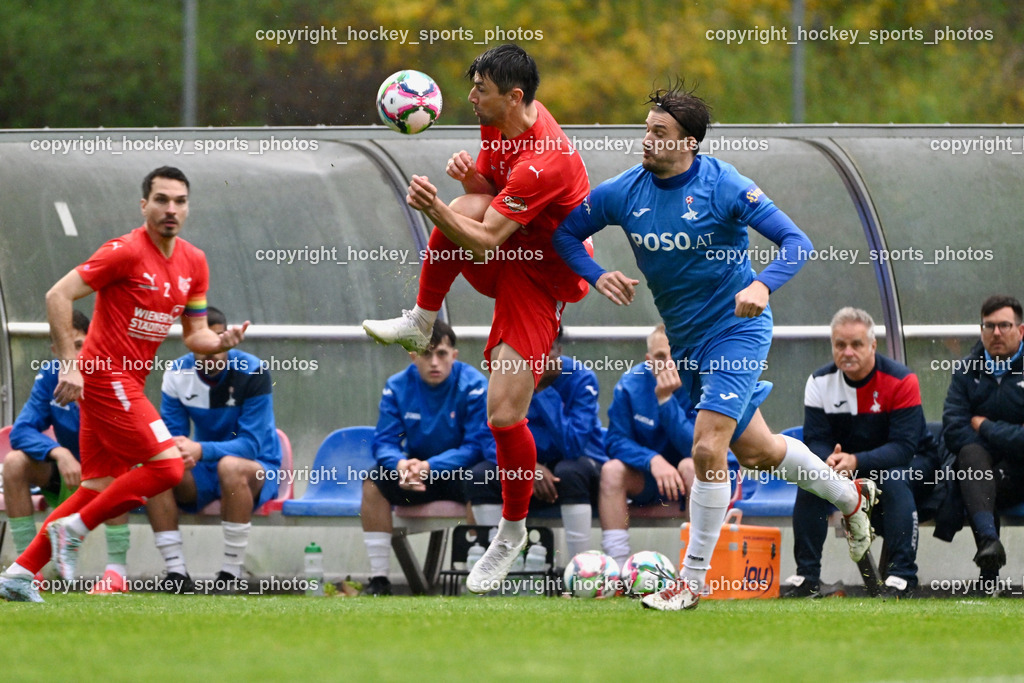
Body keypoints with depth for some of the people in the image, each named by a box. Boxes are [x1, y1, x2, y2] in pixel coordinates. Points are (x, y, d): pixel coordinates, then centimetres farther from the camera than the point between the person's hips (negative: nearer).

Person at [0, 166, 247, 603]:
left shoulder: (194, 263, 9)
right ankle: (72, 529, -5)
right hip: (105, 377, -8)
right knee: (167, 465, -15)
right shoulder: (126, 252, -14)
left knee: (98, 490, 8)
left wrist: (220, 341, -8)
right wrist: (69, 364, -21)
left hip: (129, 384, 8)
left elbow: (194, 335, 15)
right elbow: (58, 296, -15)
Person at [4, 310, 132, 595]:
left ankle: (117, 571, -36)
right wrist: (58, 453, -33)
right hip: (68, 480, 4)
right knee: (15, 462, -22)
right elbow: (21, 432, -14)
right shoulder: (50, 375, -7)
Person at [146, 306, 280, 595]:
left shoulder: (252, 373, -17)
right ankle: (176, 572, -24)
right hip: (204, 473, 4)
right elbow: (171, 433, -3)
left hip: (260, 470, -4)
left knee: (231, 466, -39)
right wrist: (175, 450, -30)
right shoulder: (178, 374, -3)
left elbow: (251, 444, -23)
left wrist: (201, 450, -39)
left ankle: (232, 574, -31)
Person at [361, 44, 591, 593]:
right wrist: (470, 176, -12)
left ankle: (512, 530, 10)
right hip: (504, 256, 8)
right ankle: (420, 324, -6)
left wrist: (436, 209, -48)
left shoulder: (545, 161, -31)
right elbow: (486, 193, 12)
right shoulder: (500, 123, -3)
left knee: (504, 416, -14)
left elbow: (483, 241, -32)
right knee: (464, 207, -26)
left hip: (541, 281, -8)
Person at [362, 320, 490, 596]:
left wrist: (429, 467, -32)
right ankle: (378, 580, -20)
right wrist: (401, 465, -32)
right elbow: (384, 441, -6)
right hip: (416, 469, 3)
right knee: (374, 481, -23)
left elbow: (478, 445, -20)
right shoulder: (397, 387, -4)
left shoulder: (473, 385, -15)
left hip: (459, 472, -3)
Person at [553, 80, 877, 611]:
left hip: (736, 329, -6)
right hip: (686, 342, 6)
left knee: (708, 448, -18)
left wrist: (762, 286, -38)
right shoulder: (624, 192, -5)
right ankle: (850, 497, 43)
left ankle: (692, 580, -8)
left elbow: (796, 242, -19)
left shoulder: (723, 186, -19)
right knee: (754, 451, 17)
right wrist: (596, 276, -12)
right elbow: (564, 232, 7)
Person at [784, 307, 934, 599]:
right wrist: (829, 460, -36)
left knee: (895, 481, -35)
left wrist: (856, 462, -41)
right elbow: (815, 439, -11)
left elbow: (903, 446, -27)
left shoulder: (901, 381, -21)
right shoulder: (820, 382, -9)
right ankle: (807, 577, -17)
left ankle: (901, 575, -34)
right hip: (843, 463, 4)